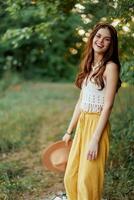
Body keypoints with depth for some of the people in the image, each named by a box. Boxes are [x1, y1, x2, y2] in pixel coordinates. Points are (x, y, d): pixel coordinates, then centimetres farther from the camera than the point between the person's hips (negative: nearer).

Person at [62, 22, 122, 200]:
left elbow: (108, 105, -15)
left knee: (87, 181, 0)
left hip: (97, 125, -7)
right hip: (81, 124, 7)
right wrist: (69, 131, 16)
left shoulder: (110, 67, -9)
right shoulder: (88, 67, 13)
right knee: (70, 178, 13)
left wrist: (95, 139, -19)